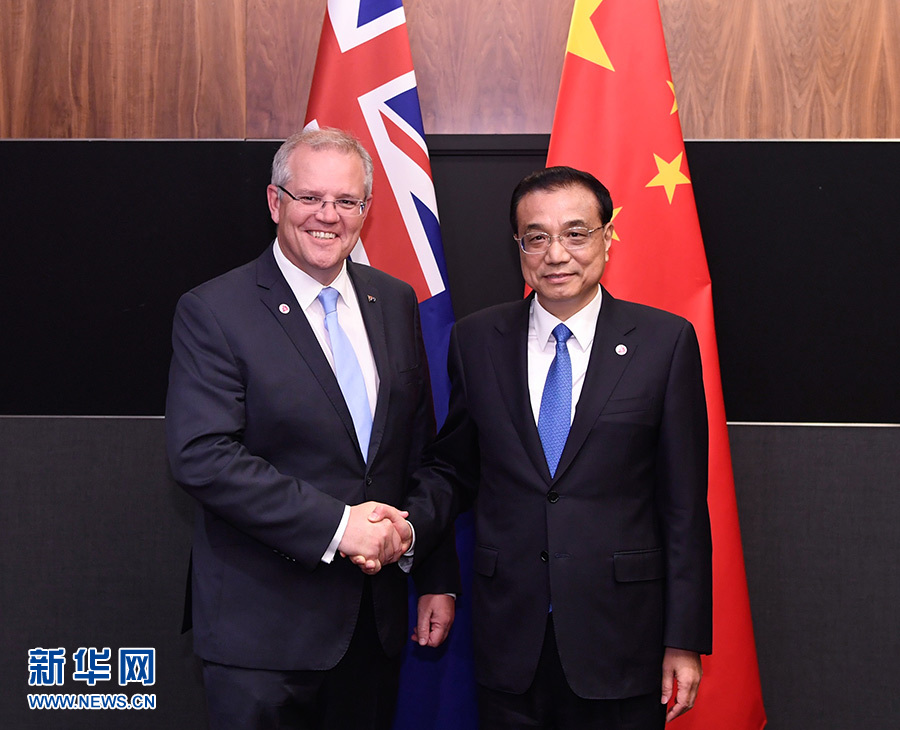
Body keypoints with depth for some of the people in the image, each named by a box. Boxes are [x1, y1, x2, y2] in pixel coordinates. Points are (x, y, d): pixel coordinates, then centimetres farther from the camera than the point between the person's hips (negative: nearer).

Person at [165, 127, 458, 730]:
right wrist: (336, 525, -21)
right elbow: (201, 455, -19)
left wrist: (438, 578, 9)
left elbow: (421, 448, 10)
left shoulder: (395, 302, 8)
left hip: (377, 616, 5)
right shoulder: (213, 312, -9)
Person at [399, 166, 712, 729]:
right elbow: (452, 467, 10)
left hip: (621, 639, -2)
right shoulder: (476, 340, 3)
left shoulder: (666, 340, -4)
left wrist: (685, 639, -4)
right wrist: (410, 525, -12)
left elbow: (684, 503, -4)